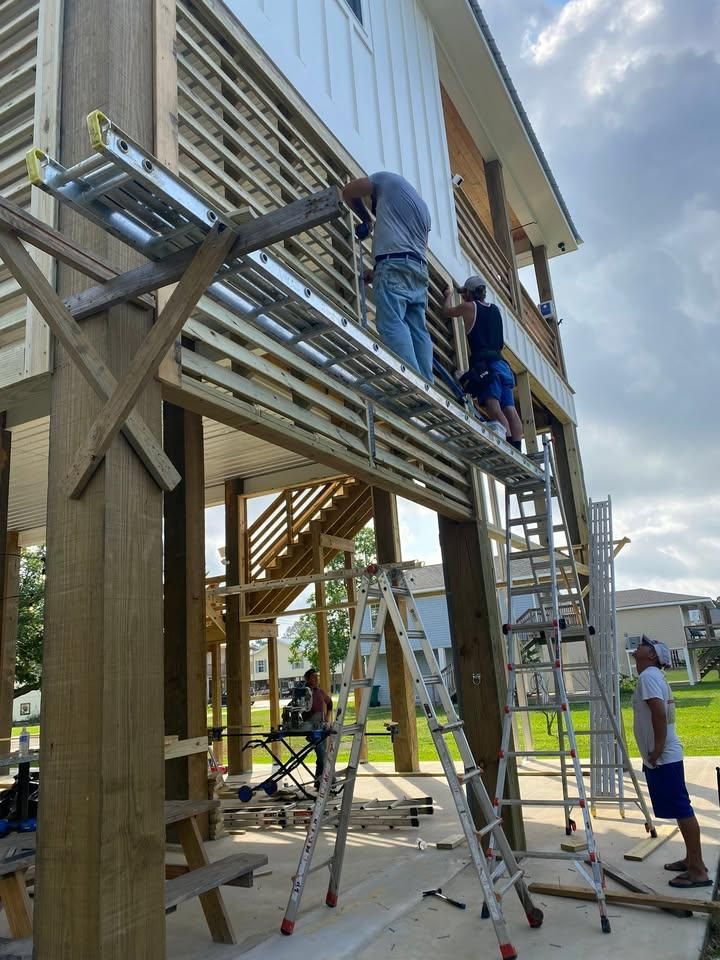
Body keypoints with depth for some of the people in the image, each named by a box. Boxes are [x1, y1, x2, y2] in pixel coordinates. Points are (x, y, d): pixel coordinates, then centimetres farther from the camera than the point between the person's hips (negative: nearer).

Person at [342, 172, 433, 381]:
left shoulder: (388, 179, 15)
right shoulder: (423, 207, 33)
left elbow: (348, 192, 19)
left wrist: (366, 219, 34)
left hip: (394, 264, -7)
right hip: (419, 270, 7)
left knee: (392, 323, -16)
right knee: (418, 329, 1)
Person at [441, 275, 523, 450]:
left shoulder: (468, 307, 4)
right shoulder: (495, 309, 21)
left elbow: (446, 311, 22)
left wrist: (449, 295, 42)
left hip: (484, 364, -7)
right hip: (501, 363, 7)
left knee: (494, 408, -18)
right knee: (509, 409, -3)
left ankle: (509, 448, -32)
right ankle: (516, 450, -12)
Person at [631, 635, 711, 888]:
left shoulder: (648, 675, -15)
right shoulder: (653, 675, 15)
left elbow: (659, 711, -26)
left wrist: (657, 749, -22)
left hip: (663, 757, -10)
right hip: (661, 757, 10)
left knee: (681, 810, -5)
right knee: (680, 809, 16)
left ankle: (698, 870, 1)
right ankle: (692, 860, 26)